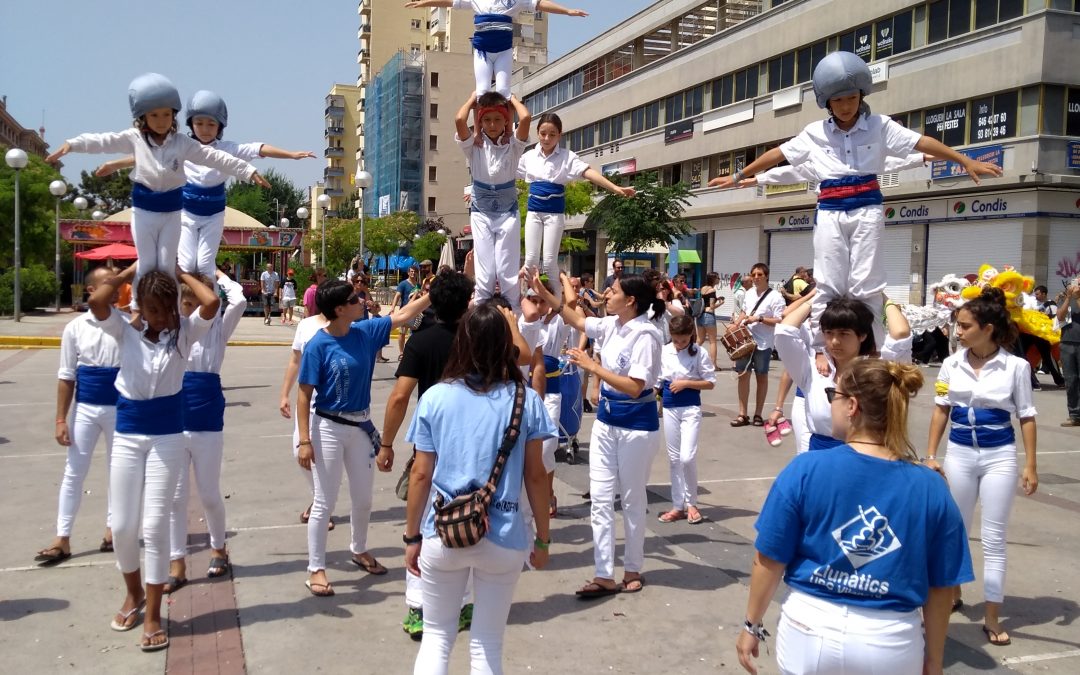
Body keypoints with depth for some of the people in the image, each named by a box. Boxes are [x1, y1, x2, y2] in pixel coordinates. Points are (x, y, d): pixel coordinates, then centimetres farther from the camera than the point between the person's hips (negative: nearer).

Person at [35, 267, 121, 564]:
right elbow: (66, 377, 0)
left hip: (120, 408, 0)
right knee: (74, 472, 3)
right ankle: (62, 539, 10)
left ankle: (113, 528, 27)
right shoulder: (75, 327, -2)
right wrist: (61, 419, -3)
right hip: (85, 408, 0)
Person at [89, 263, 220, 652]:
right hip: (127, 436, 2)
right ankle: (133, 593, 35)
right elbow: (96, 302, -21)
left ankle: (153, 615, 11)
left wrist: (181, 275, -7)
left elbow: (212, 303, -22)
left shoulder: (184, 332, -5)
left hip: (167, 437, -2)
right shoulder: (125, 331, -3)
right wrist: (130, 272, -9)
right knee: (122, 526, 7)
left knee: (155, 527, -2)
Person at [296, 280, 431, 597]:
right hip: (329, 428, -6)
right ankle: (315, 569, 14)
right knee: (325, 502, 1)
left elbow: (402, 315, 5)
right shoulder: (318, 346, -17)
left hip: (361, 425, 6)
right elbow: (304, 395, -15)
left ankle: (359, 550, 41)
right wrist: (305, 440, -18)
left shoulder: (365, 331, -3)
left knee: (363, 498, 18)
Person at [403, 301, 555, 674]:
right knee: (487, 644, 15)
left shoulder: (435, 397, -4)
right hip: (503, 538, 0)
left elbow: (420, 474, -2)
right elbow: (536, 476, -2)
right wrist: (543, 538, 8)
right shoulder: (526, 401, -5)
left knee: (436, 636, 18)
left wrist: (412, 536, 9)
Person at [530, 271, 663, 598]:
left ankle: (632, 569, 28)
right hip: (606, 419, 7)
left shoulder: (645, 334, -21)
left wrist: (592, 366, -24)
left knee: (632, 500, 9)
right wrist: (546, 295, 11)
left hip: (636, 424, -7)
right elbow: (577, 321, 19)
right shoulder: (611, 325, 2)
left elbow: (634, 387, -26)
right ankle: (605, 576, 11)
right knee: (600, 497, 5)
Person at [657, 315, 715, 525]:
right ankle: (678, 506, 17)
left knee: (687, 457, -11)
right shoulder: (663, 352, 0)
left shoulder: (700, 353, -7)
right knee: (674, 458, 8)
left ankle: (691, 503, 9)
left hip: (691, 408, -3)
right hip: (669, 408, 3)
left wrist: (686, 383, -15)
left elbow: (710, 382, -5)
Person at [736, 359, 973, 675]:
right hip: (890, 643, 1)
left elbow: (769, 560, -9)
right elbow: (941, 587, -1)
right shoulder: (931, 488, -9)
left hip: (809, 629, -1)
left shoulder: (805, 469, -15)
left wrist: (753, 625, 5)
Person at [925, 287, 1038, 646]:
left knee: (994, 539, 4)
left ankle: (992, 616, 15)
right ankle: (951, 594, 35)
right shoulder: (952, 364, -3)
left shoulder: (1016, 366, -9)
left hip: (999, 456, -2)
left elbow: (1026, 417, -3)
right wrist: (931, 455, 2)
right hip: (959, 453, 2)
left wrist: (1030, 465, -6)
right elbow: (941, 410, 5)